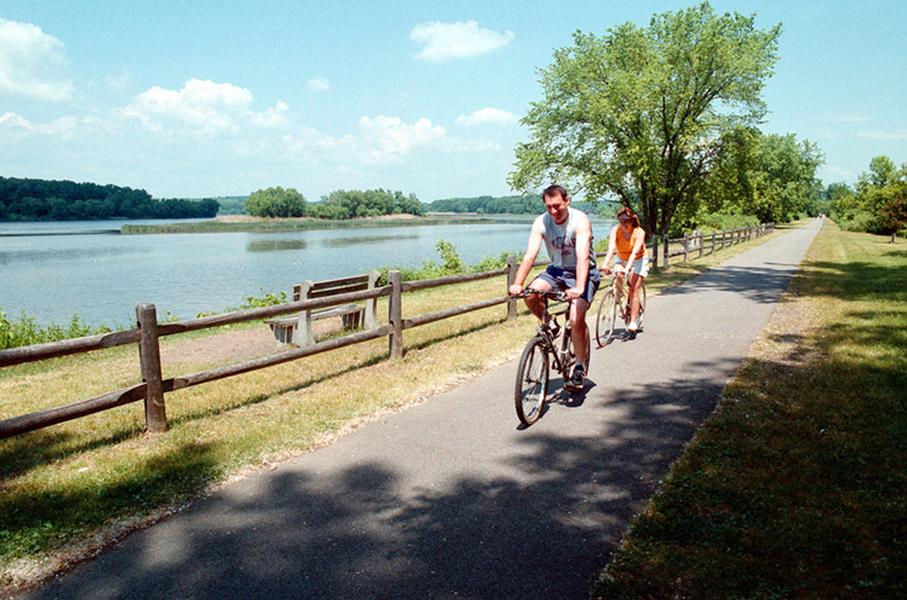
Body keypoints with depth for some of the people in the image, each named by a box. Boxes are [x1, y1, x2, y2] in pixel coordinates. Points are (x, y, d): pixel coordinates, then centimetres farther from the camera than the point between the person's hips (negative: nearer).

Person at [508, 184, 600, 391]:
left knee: (576, 319, -21)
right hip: (557, 270, 4)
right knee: (531, 295, -24)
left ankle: (580, 367, -2)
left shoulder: (580, 220, -22)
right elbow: (530, 254, -21)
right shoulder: (541, 222, -11)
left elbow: (583, 256, -34)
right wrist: (517, 284, -35)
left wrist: (579, 287, -49)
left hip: (583, 273, -4)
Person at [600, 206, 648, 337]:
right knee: (618, 274, -30)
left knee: (633, 289, -15)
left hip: (638, 260, -2)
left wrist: (628, 268, -51)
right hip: (621, 259, 3)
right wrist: (605, 264, -49)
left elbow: (635, 251, -37)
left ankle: (633, 323, -13)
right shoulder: (615, 230, -19)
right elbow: (611, 248, -33)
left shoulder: (639, 232, -25)